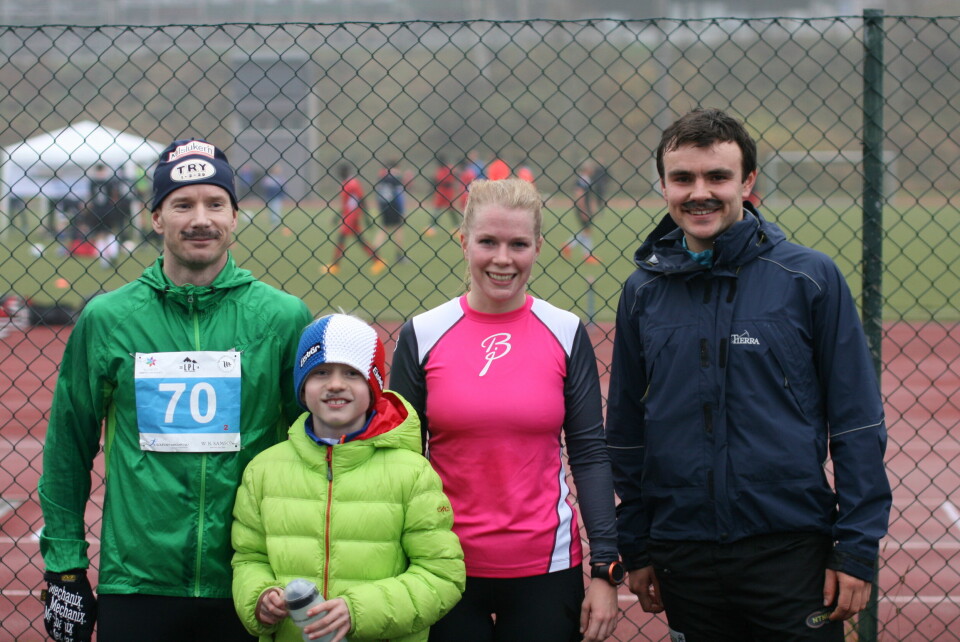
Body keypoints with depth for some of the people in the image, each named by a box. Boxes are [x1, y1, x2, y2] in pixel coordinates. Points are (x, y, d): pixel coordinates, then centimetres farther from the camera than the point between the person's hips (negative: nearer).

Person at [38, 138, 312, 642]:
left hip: (251, 596, 0)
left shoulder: (283, 317, 2)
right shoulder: (106, 319, 3)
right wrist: (63, 566, 4)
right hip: (135, 588, 0)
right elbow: (68, 448, 8)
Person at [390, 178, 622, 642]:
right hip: (449, 566, 0)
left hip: (546, 568, 0)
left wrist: (605, 569, -5)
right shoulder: (422, 336, -2)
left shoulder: (566, 334, -1)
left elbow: (589, 454, 0)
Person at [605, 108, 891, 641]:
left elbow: (858, 423, -3)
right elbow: (626, 432, 13)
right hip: (685, 561, 3)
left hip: (791, 554, -3)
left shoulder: (810, 277, -3)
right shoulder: (643, 292, 6)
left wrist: (858, 548, -7)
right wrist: (636, 550, 11)